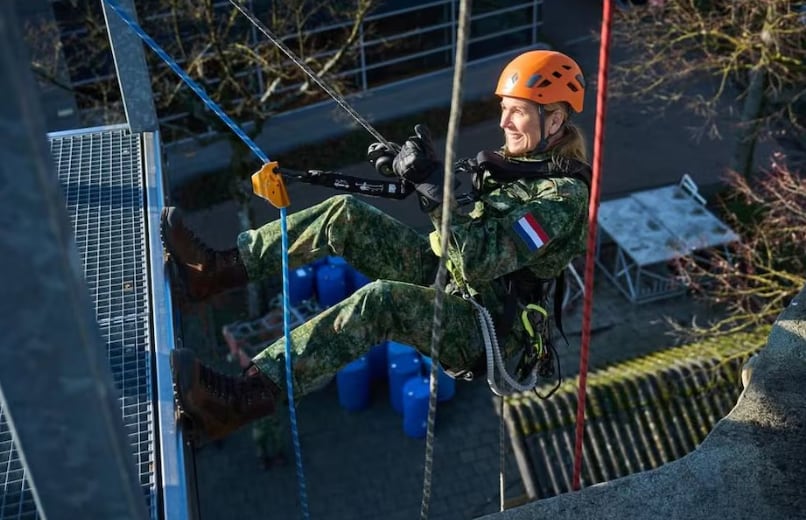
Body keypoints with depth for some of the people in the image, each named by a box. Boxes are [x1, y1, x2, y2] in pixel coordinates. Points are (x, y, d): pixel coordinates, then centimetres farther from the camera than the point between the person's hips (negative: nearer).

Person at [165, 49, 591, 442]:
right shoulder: (519, 155, 6)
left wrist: (431, 181, -33)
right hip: (448, 277, 9)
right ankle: (216, 269, -5)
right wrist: (417, 168, -4)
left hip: (487, 328, -8)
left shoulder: (565, 196, -21)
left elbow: (479, 261, -30)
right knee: (346, 214, -5)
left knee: (381, 300, -37)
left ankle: (248, 395, -40)